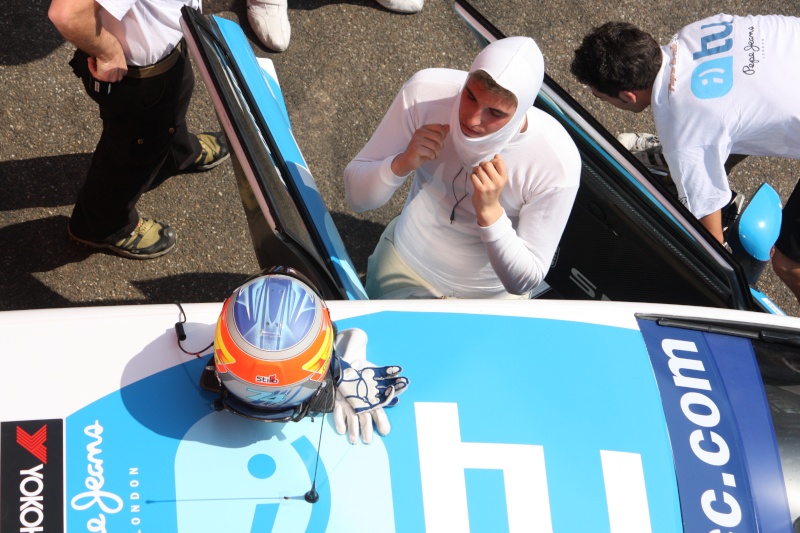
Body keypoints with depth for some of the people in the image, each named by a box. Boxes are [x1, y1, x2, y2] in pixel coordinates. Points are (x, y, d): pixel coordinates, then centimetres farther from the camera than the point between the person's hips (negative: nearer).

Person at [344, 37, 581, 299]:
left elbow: (523, 282, -21)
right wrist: (402, 163, -37)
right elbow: (356, 196, -16)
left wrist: (489, 211, -37)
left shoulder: (558, 163, -30)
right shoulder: (425, 92, -24)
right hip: (403, 267, -3)